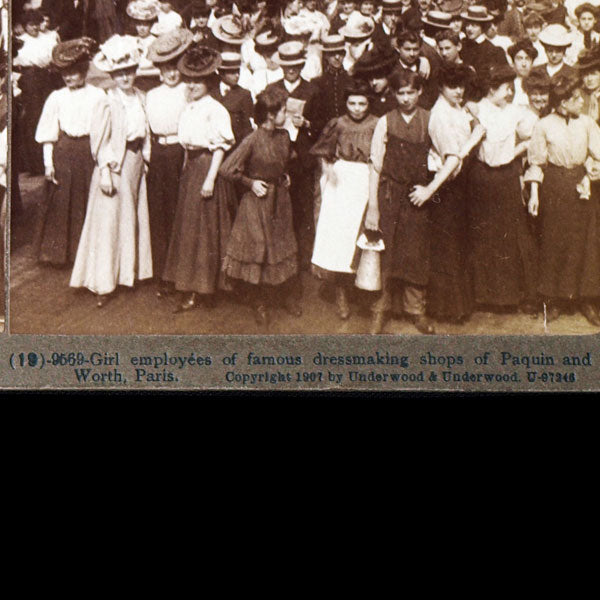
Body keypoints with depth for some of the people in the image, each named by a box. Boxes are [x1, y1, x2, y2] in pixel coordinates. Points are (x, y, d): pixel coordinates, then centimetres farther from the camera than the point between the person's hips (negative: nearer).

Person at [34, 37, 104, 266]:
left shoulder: (98, 96, 1)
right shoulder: (57, 97, 4)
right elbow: (49, 134, 5)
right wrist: (48, 162, -1)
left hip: (89, 152, -1)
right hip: (63, 152, 1)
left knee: (88, 202, 2)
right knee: (61, 202, 3)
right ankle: (59, 252, 14)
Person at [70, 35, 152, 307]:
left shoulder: (140, 97, 5)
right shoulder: (108, 102, -13)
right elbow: (99, 139, -15)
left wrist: (146, 156, 11)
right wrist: (104, 170, -19)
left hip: (136, 160, 7)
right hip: (115, 163, -7)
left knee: (134, 217, 15)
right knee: (109, 220, -3)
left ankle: (130, 270, 29)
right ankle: (104, 283, 3)